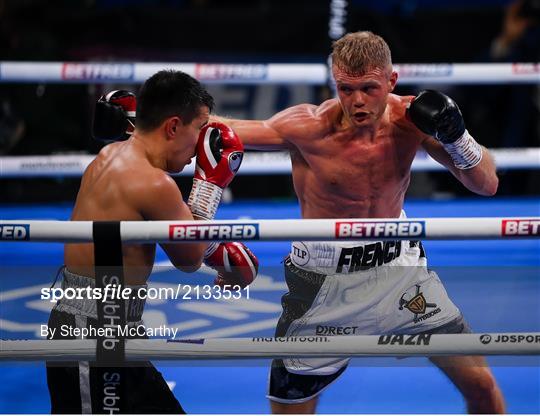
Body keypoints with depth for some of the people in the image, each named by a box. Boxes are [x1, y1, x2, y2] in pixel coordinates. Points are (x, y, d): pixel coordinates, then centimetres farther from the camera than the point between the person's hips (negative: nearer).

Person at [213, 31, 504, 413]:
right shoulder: (309, 128, -22)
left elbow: (487, 185, -6)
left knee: (481, 384, 8)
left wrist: (456, 136, -24)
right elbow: (219, 128, -14)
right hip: (328, 279, -3)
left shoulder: (411, 117, -13)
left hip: (400, 265, 3)